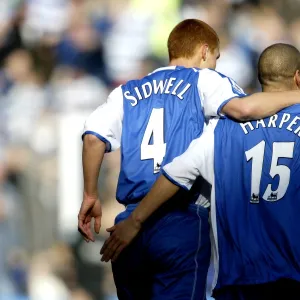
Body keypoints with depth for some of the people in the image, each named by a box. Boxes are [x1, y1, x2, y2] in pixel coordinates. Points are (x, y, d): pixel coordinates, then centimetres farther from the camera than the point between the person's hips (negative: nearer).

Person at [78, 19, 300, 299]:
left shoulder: (128, 92, 19)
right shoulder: (203, 80, 6)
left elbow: (93, 137, 4)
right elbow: (243, 107, -14)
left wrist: (90, 196, 12)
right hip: (182, 222, -5)